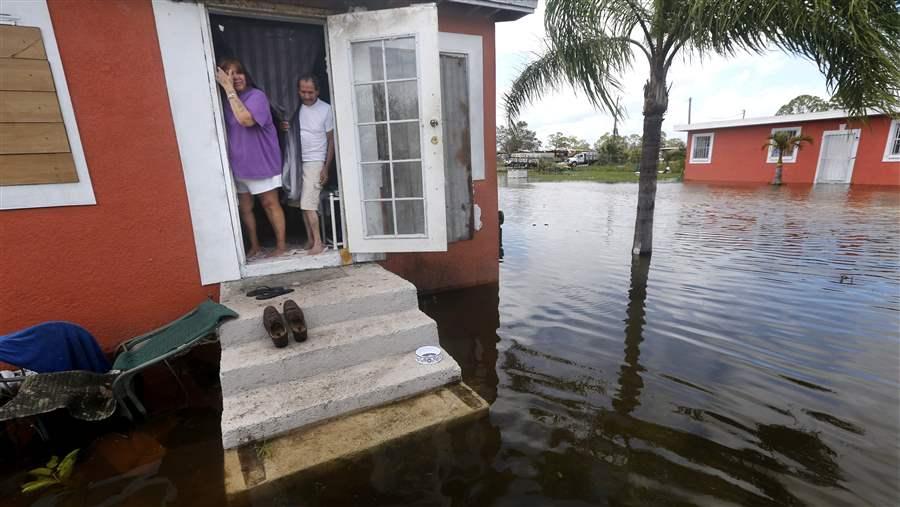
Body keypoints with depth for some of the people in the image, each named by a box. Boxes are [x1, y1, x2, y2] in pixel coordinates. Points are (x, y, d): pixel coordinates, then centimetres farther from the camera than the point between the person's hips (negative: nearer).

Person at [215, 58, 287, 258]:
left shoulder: (257, 96, -10)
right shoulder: (226, 101, 8)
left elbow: (246, 119, -28)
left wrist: (229, 89, -23)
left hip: (262, 162, -6)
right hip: (239, 165, 6)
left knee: (270, 204, 3)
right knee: (244, 208, 11)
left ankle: (281, 244, 14)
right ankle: (254, 246, 25)